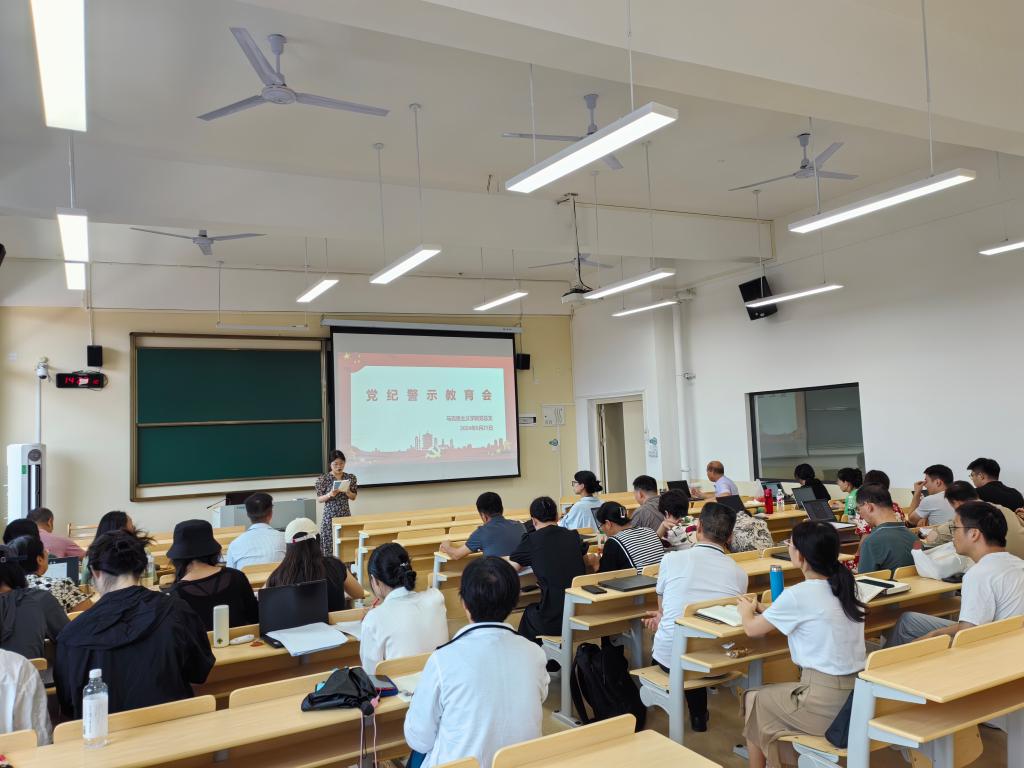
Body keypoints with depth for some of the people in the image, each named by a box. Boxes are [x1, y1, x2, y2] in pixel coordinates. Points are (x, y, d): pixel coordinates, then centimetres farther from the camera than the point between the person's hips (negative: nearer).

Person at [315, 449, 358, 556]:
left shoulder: (350, 477, 2)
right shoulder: (323, 479, -6)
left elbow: (353, 497, 8)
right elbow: (319, 499, -2)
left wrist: (347, 492, -13)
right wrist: (330, 494, -20)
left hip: (345, 515, 2)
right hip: (330, 516, -2)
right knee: (329, 545, -2)